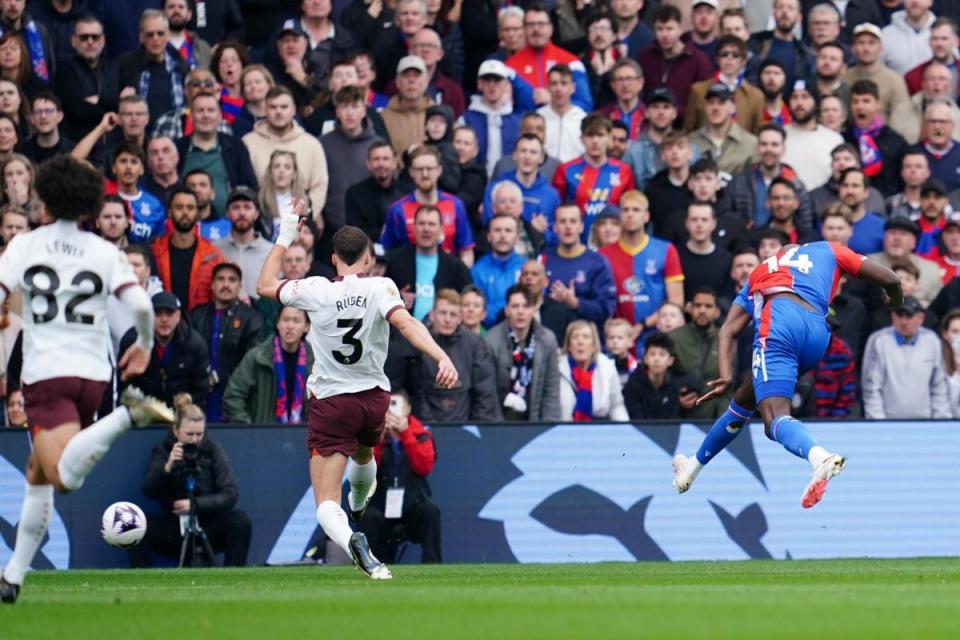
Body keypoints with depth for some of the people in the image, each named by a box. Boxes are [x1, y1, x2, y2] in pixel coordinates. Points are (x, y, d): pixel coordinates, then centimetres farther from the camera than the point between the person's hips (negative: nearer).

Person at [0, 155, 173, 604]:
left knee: (64, 476, -23)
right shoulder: (105, 252, 7)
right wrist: (145, 346, 16)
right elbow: (141, 304, -4)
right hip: (94, 374, 5)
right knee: (37, 474, 19)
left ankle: (127, 416, -39)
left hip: (45, 374, -5)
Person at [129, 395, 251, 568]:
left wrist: (196, 504, -25)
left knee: (240, 520, -27)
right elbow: (149, 490, -14)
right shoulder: (163, 449, -1)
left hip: (208, 529, 0)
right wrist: (167, 467, -32)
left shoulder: (212, 449, -4)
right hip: (174, 528, 0)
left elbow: (230, 494, -11)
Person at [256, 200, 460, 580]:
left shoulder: (316, 291, -10)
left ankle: (349, 538, -39)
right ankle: (359, 503, 70)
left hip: (330, 402, -3)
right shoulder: (380, 288, -13)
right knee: (363, 455, 38)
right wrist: (442, 357, -40)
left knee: (326, 503, -7)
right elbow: (405, 323, -31)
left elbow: (265, 286, 5)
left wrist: (285, 237, 12)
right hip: (374, 398, 3)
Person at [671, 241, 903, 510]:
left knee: (775, 417, -20)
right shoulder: (827, 251, 32)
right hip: (817, 333, 3)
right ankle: (694, 466, 39)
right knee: (744, 399, 24)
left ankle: (820, 457, -53)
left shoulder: (758, 273, 33)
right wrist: (895, 299, 47)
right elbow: (890, 279, 24)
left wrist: (726, 376, 6)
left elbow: (728, 330, 18)